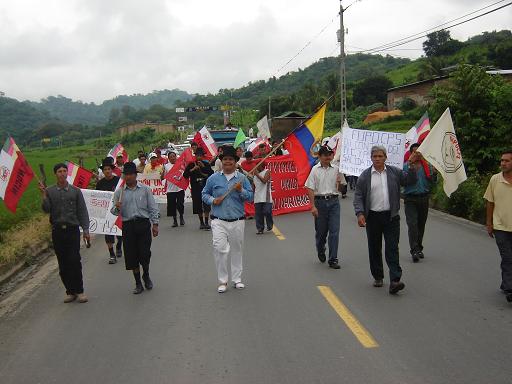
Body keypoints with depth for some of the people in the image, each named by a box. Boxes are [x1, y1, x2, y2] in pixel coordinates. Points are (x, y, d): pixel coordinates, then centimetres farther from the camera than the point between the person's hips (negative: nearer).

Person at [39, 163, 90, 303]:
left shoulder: (75, 191, 5)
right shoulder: (49, 191, 7)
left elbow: (82, 211, 4)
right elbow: (46, 210, -3)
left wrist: (86, 230, -2)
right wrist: (44, 195, -14)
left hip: (72, 229, -2)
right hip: (57, 230, 2)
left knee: (75, 260, -9)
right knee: (63, 263, 5)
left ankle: (79, 291, 1)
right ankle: (70, 291, 15)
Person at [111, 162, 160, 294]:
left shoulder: (145, 189, 3)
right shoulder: (119, 192, 5)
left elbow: (152, 208, 5)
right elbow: (114, 211, 6)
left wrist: (155, 224, 1)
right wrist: (117, 208, -17)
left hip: (143, 224, -1)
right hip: (128, 225, 1)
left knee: (145, 253, -5)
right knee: (132, 255, 4)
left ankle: (146, 276, 25)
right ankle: (138, 283, 18)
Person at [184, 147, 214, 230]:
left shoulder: (206, 164, 5)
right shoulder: (191, 165, 4)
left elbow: (212, 173, -7)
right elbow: (185, 175, -3)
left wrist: (203, 167, -13)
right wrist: (193, 169, -14)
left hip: (206, 187, -1)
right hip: (195, 188, 1)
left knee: (206, 206, -7)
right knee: (198, 207, 6)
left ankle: (206, 222, -2)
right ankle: (201, 222, 20)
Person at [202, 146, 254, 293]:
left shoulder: (242, 178, 3)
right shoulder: (213, 178, 4)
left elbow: (250, 197, 0)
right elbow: (204, 194, 13)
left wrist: (241, 190, -17)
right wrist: (212, 200, -5)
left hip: (237, 221, 1)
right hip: (218, 221, -1)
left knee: (237, 250, 11)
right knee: (220, 250, -10)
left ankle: (237, 279, 25)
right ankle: (222, 281, 3)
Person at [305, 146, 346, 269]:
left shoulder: (336, 169, 5)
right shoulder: (315, 170, -2)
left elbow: (341, 188, 14)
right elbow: (310, 189, -5)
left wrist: (339, 183, -10)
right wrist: (313, 206, -12)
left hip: (334, 201, 1)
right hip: (320, 201, -1)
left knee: (334, 231, -4)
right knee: (320, 230, 11)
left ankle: (333, 259, 1)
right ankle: (321, 251, 38)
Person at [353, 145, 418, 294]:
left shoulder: (394, 172, 6)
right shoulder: (365, 175, 2)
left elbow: (410, 181, 3)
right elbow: (358, 196, 0)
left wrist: (412, 165, -10)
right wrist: (360, 213, -12)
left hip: (391, 217, 0)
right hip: (373, 217, 1)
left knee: (392, 249, -5)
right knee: (374, 249, 11)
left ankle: (395, 280, -10)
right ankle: (378, 277, 26)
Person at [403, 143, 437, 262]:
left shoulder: (427, 166, 9)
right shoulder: (406, 166, 0)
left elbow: (432, 183, 8)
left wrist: (434, 174, -10)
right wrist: (411, 169, -23)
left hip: (424, 198, 3)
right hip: (410, 199, -3)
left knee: (421, 225, 9)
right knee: (412, 224, -12)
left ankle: (419, 249, 20)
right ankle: (414, 250, -15)